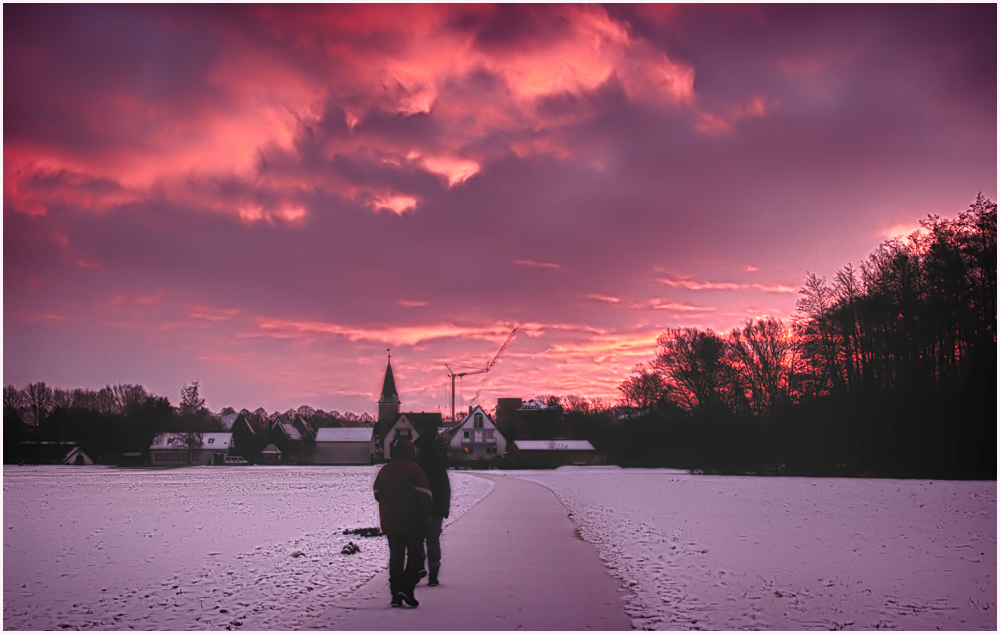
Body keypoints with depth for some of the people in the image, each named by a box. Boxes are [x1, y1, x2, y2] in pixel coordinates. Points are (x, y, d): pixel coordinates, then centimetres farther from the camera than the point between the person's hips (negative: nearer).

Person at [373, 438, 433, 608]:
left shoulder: (384, 470, 10)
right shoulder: (414, 469, -7)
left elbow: (377, 494, 16)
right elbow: (424, 495, -13)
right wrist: (425, 515, -4)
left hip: (389, 523, 5)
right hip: (411, 523, -5)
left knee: (395, 557, 12)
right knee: (415, 556, 4)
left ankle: (396, 594, 8)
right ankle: (406, 588, -12)